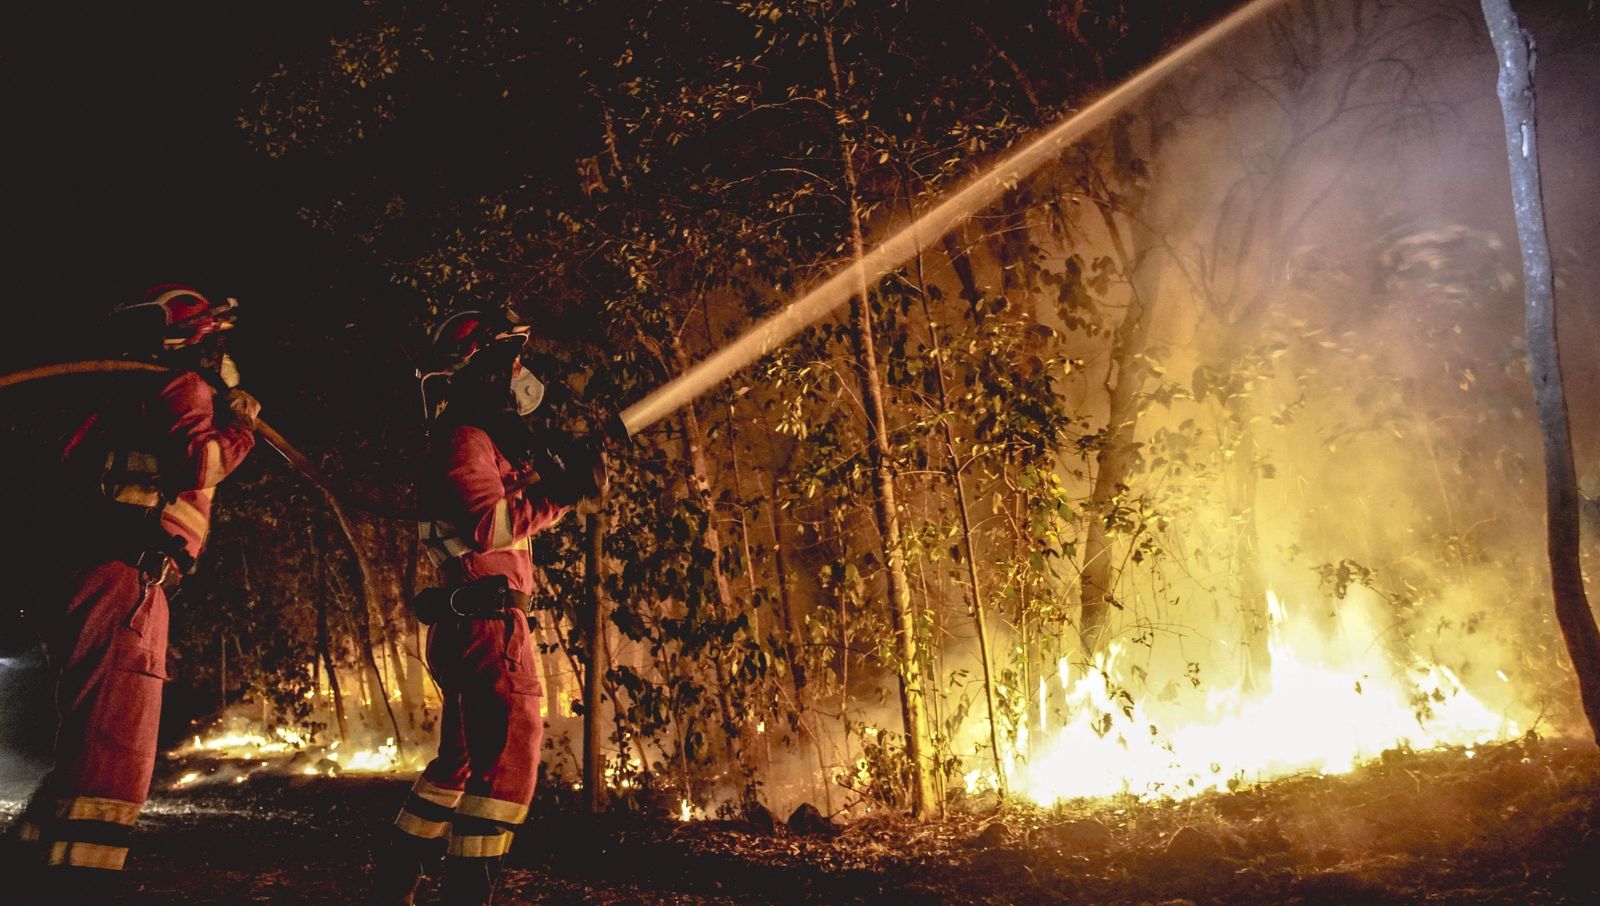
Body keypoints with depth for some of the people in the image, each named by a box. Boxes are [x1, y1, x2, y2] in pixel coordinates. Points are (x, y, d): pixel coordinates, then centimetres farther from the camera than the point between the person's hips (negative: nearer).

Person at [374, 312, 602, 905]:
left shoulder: (490, 441, 21)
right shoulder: (465, 440, -10)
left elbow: (515, 516, 21)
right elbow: (487, 524, -22)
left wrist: (559, 479, 8)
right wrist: (562, 492, -19)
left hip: (472, 626, 11)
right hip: (488, 618, -11)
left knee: (462, 760, 18)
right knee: (507, 757, -12)